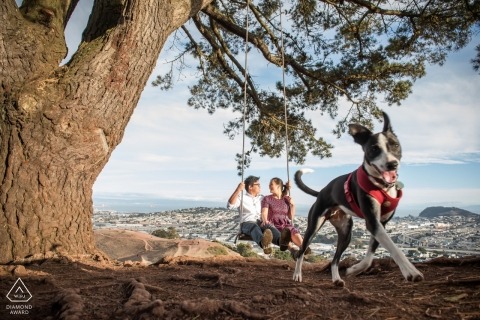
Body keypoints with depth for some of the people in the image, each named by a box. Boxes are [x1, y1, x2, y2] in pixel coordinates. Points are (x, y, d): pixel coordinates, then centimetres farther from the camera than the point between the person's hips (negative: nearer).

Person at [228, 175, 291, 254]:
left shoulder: (262, 198, 30)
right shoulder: (242, 198, 15)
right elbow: (230, 205, -6)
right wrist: (238, 190, -14)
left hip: (261, 224, 4)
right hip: (247, 224, -3)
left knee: (269, 227, -34)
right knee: (254, 226, -40)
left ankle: (281, 241, -66)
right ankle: (263, 243, -73)